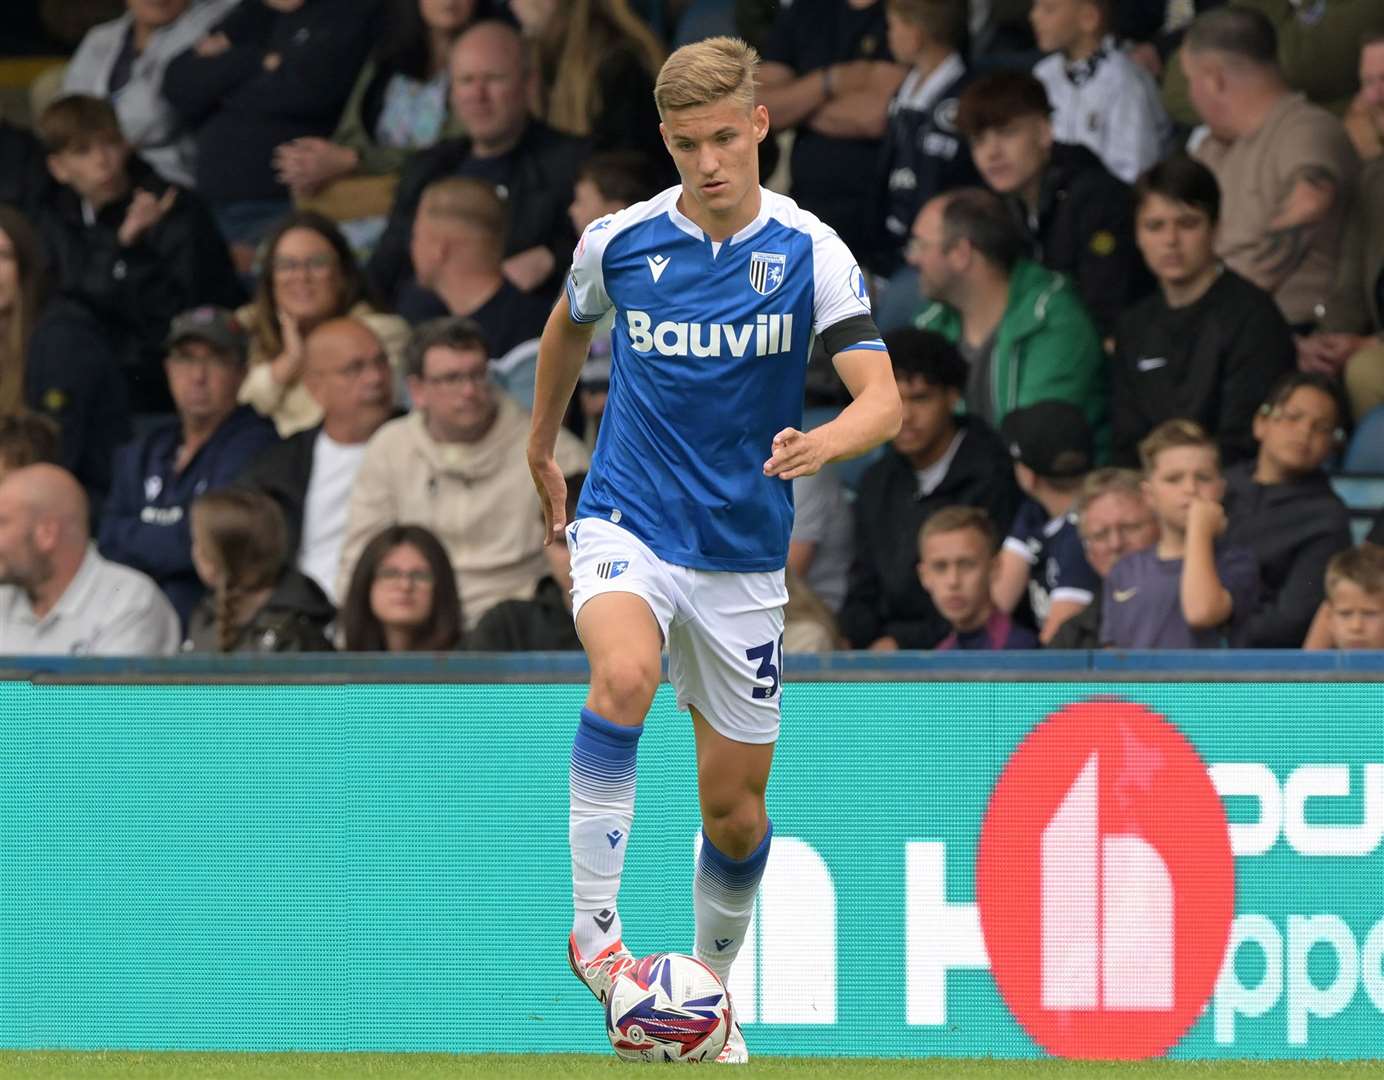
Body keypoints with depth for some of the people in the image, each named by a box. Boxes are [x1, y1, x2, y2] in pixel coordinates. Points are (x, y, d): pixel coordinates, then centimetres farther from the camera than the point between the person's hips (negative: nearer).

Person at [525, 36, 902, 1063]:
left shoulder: (812, 254, -10)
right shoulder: (619, 242, -5)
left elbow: (883, 401, -18)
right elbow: (570, 328, 19)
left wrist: (823, 444, -40)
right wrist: (542, 448, 29)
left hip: (745, 551, 1)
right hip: (627, 522, -1)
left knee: (736, 809, 7)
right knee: (626, 673, -34)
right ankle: (593, 922, -27)